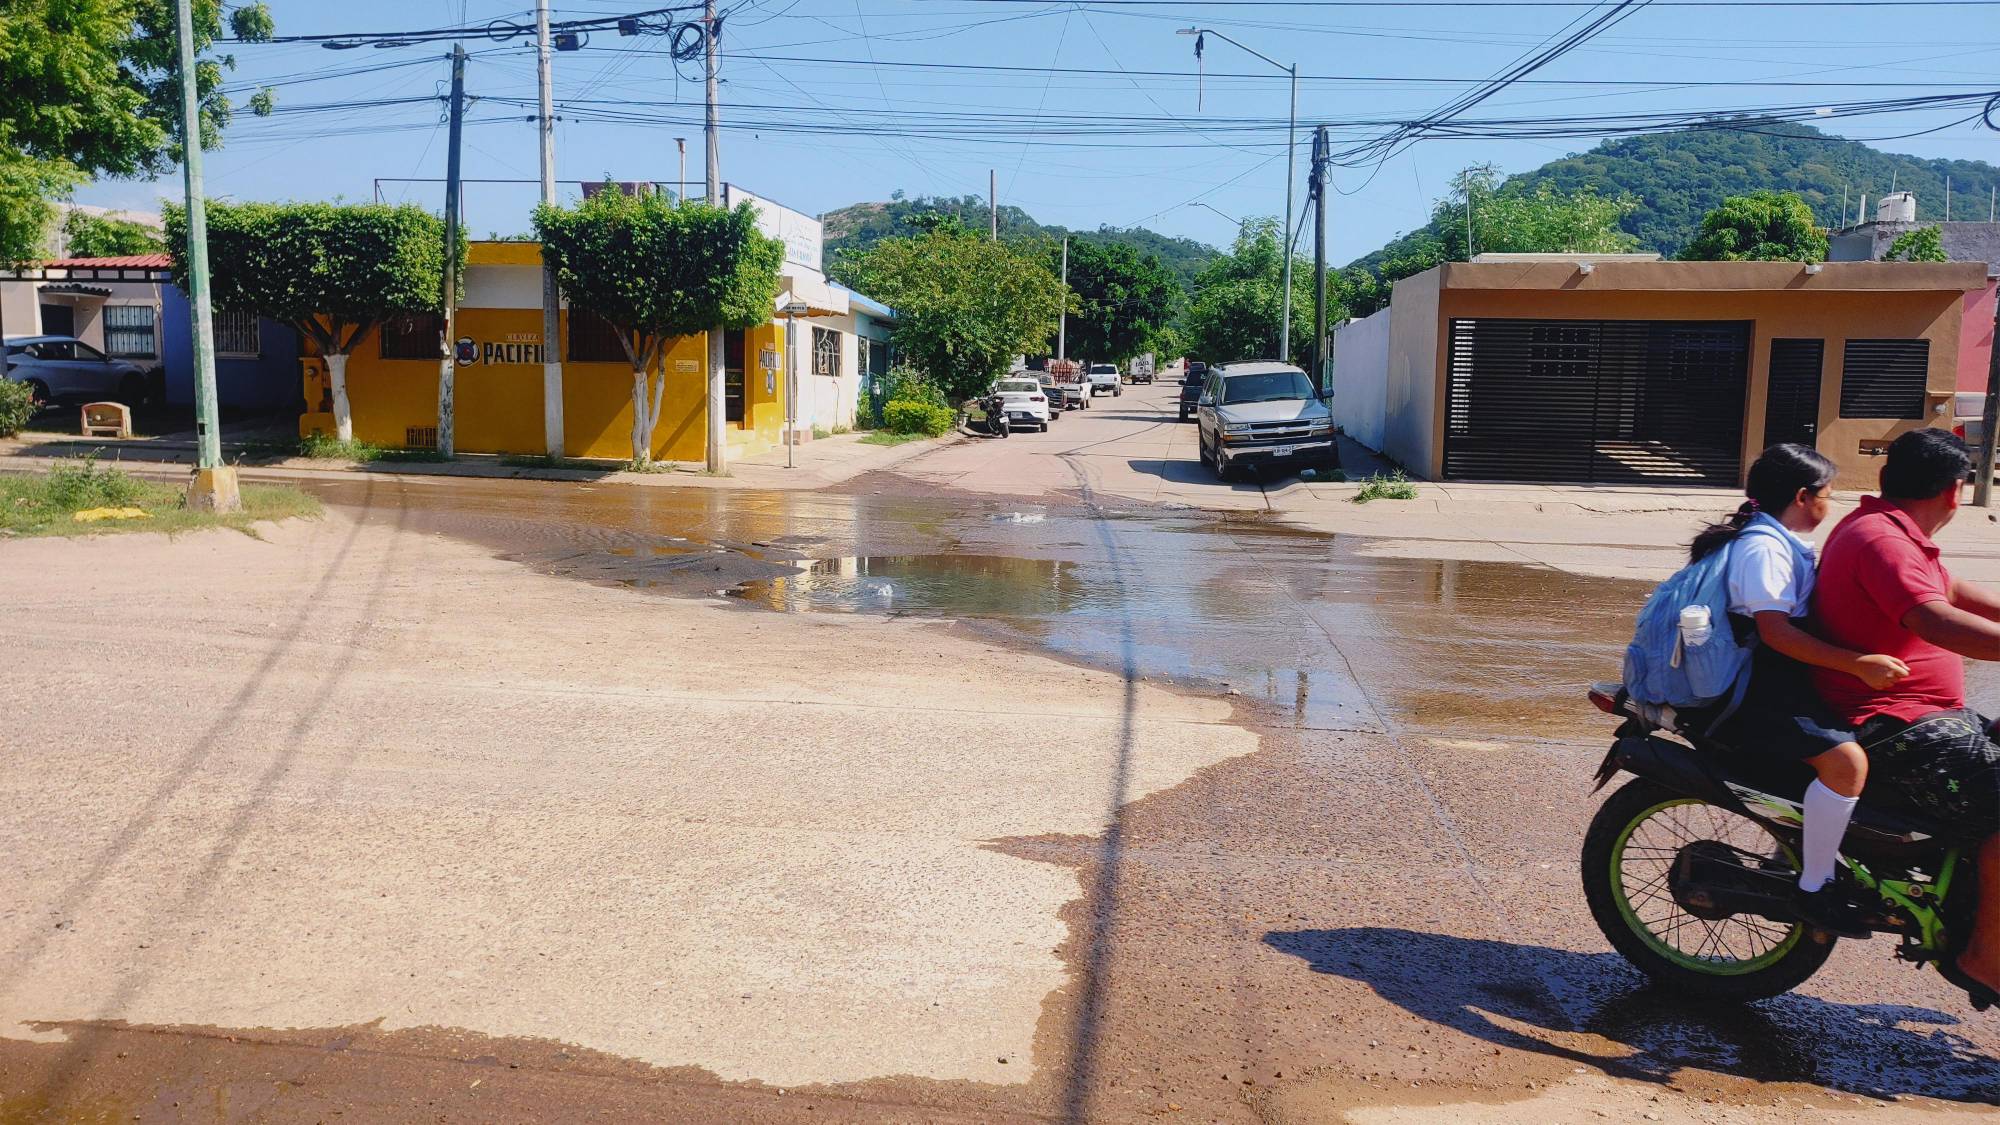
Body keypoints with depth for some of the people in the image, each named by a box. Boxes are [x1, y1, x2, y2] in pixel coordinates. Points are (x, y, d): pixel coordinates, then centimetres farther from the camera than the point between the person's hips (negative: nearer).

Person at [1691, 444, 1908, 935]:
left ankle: (1793, 853, 33)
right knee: (1845, 759, -28)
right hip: (1755, 690, -12)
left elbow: (1799, 619, 29)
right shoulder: (1763, 548, -16)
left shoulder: (1783, 543, 18)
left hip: (1781, 680, 12)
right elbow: (1775, 631, -27)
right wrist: (1858, 663, -30)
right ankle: (1815, 889, -18)